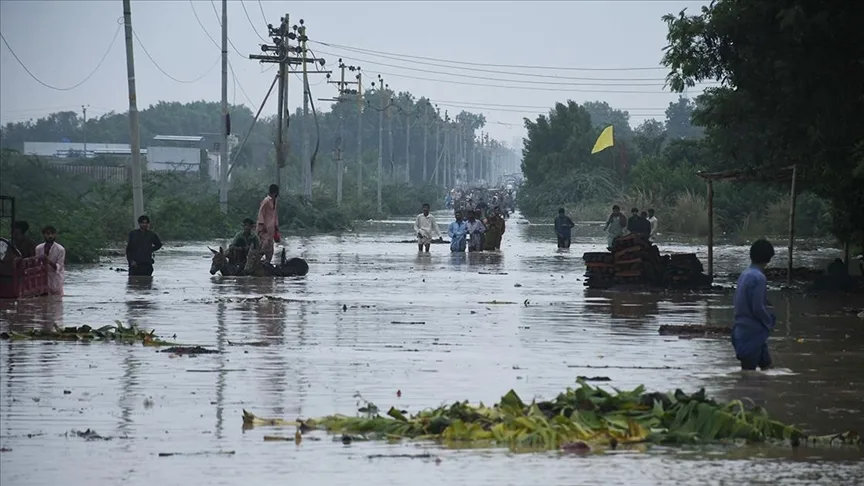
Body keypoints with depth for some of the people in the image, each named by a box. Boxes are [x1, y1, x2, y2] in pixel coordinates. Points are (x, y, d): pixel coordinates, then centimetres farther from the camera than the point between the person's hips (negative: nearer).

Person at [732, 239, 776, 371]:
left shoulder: (745, 274, 8)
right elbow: (758, 308, -23)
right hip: (753, 334, -9)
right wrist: (770, 322, -4)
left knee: (767, 366, 15)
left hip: (742, 329, 9)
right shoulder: (759, 278, -19)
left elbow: (736, 302, 14)